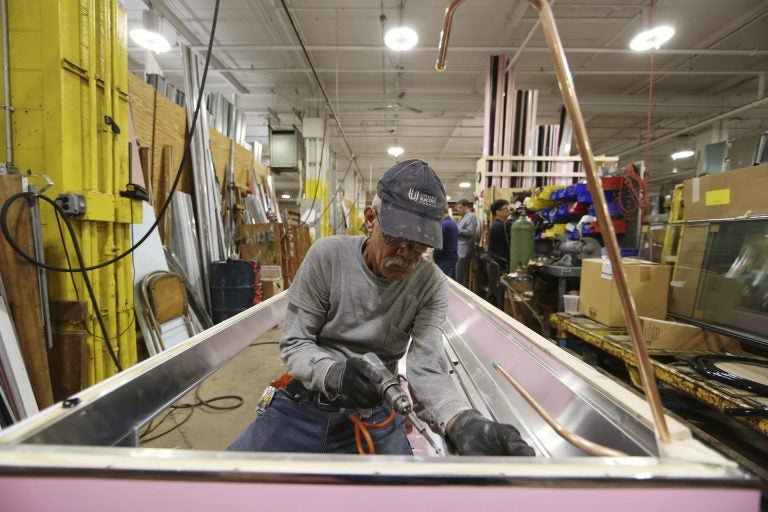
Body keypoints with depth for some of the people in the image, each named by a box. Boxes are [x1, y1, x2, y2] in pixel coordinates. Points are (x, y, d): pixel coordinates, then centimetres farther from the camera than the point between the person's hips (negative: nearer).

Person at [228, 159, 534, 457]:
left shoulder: (432, 285, -12)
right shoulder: (326, 255, -13)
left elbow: (426, 369, -21)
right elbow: (293, 343, -10)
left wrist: (463, 423, -42)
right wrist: (334, 373, -31)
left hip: (375, 415, 0)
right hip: (302, 404, 1)